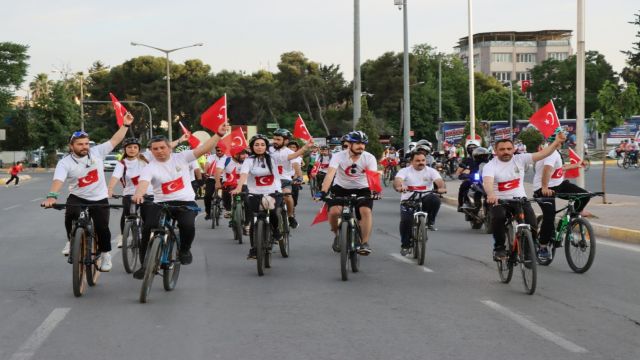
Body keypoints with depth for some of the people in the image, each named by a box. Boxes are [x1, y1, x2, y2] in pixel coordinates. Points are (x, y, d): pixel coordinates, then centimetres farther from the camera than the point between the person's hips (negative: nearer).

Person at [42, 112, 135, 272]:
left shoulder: (96, 152, -5)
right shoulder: (65, 162, -12)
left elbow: (115, 140, -3)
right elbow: (58, 180, -28)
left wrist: (125, 125, -12)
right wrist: (52, 196, -46)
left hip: (99, 199, 1)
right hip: (78, 198, -1)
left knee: (102, 228, -7)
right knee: (71, 214, -31)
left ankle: (105, 254, 18)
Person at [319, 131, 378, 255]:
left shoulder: (369, 158, -14)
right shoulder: (338, 156, -18)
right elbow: (330, 174, -31)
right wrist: (323, 191, -47)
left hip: (362, 189, 0)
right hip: (341, 188, 0)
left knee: (366, 211, -26)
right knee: (334, 211, -23)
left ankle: (365, 243, -14)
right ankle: (337, 235, 7)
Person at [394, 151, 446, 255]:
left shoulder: (430, 171, 4)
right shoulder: (405, 171, 1)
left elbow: (439, 180, -14)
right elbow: (397, 180, -19)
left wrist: (442, 187, -38)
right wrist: (399, 187, -44)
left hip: (425, 199, 1)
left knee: (435, 200, -32)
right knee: (406, 220, -22)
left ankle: (430, 222, -7)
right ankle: (405, 245, -1)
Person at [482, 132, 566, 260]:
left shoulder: (520, 159, 2)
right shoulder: (490, 166, -8)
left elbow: (542, 154, -3)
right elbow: (487, 181, -29)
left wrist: (557, 142, -17)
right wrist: (491, 195, -50)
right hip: (499, 201, -2)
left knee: (531, 223, -18)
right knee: (498, 217, -34)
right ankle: (499, 248, -14)